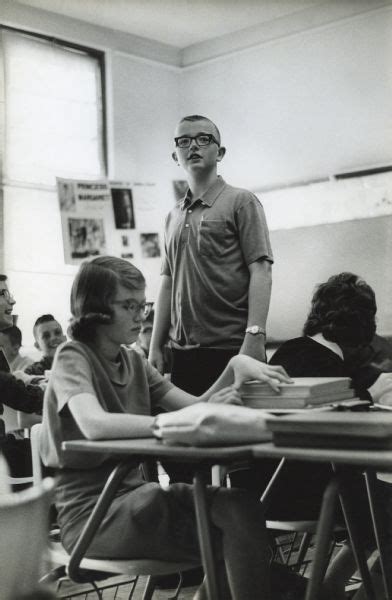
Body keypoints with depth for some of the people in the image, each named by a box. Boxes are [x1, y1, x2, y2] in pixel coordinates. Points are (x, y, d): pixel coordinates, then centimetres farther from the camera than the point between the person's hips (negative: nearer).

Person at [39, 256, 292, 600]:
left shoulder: (133, 362, 13)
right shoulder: (72, 358, -10)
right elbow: (95, 425, -30)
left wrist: (235, 366, -15)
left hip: (133, 495, 7)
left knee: (239, 508, -19)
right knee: (235, 528, -21)